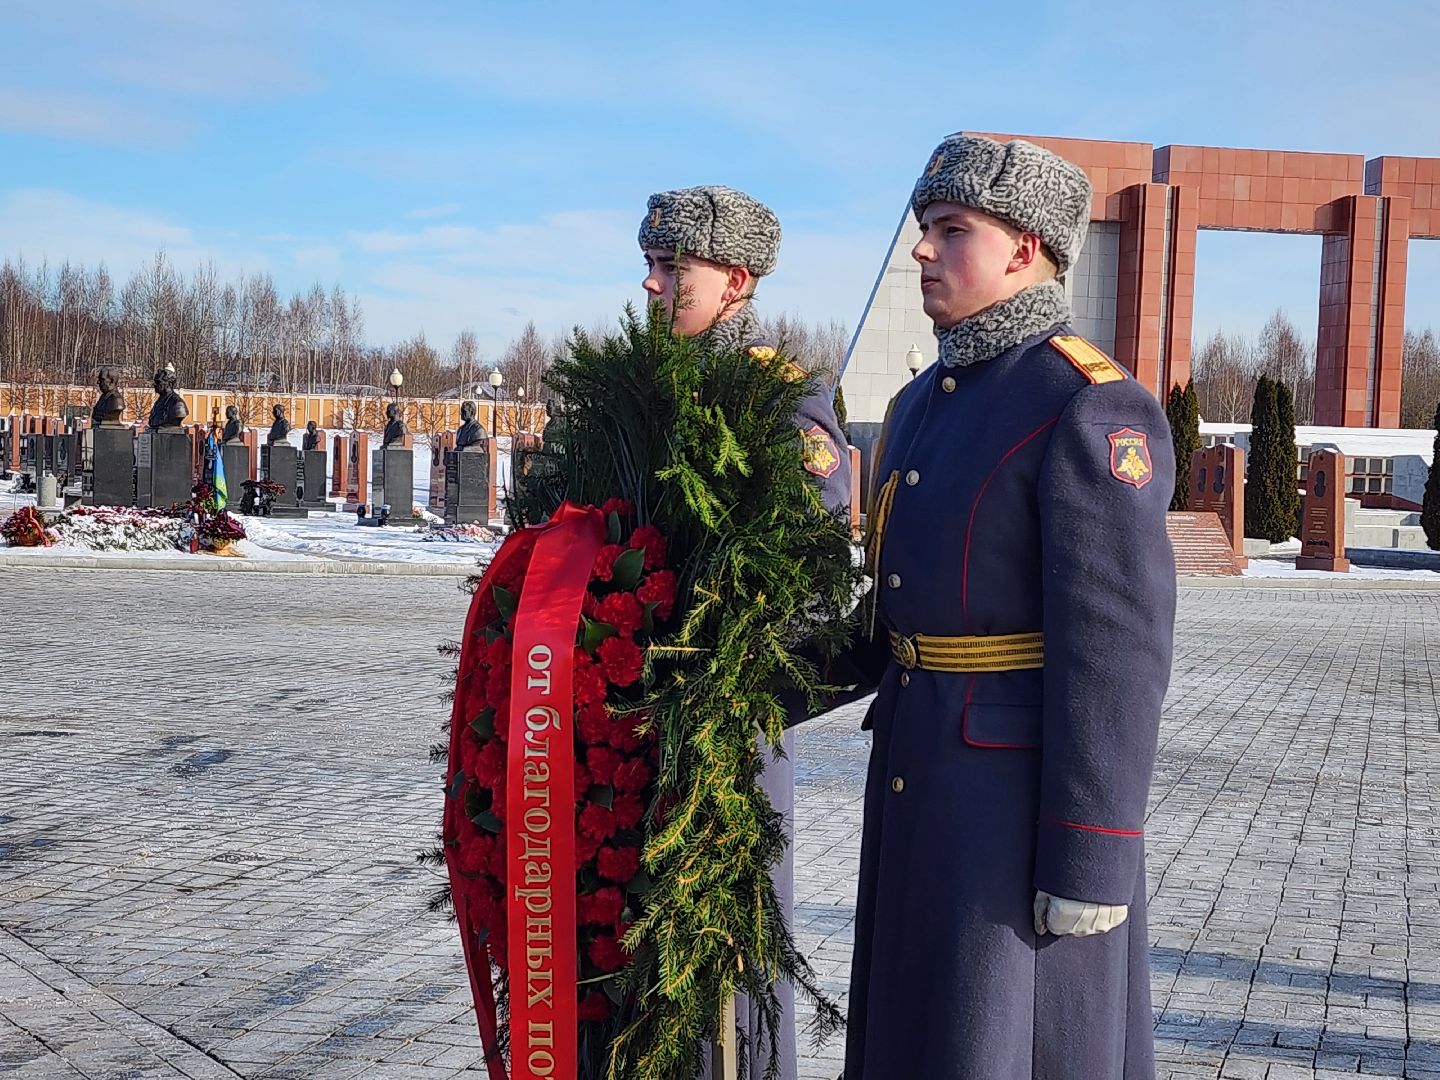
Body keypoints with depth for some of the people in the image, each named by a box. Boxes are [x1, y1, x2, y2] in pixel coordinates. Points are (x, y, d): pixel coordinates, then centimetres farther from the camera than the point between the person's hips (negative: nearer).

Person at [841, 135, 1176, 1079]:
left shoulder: (1092, 409, -15)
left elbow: (1117, 647, -20)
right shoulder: (926, 401, 12)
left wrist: (1089, 866, -20)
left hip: (1023, 788, -8)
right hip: (921, 777, 9)